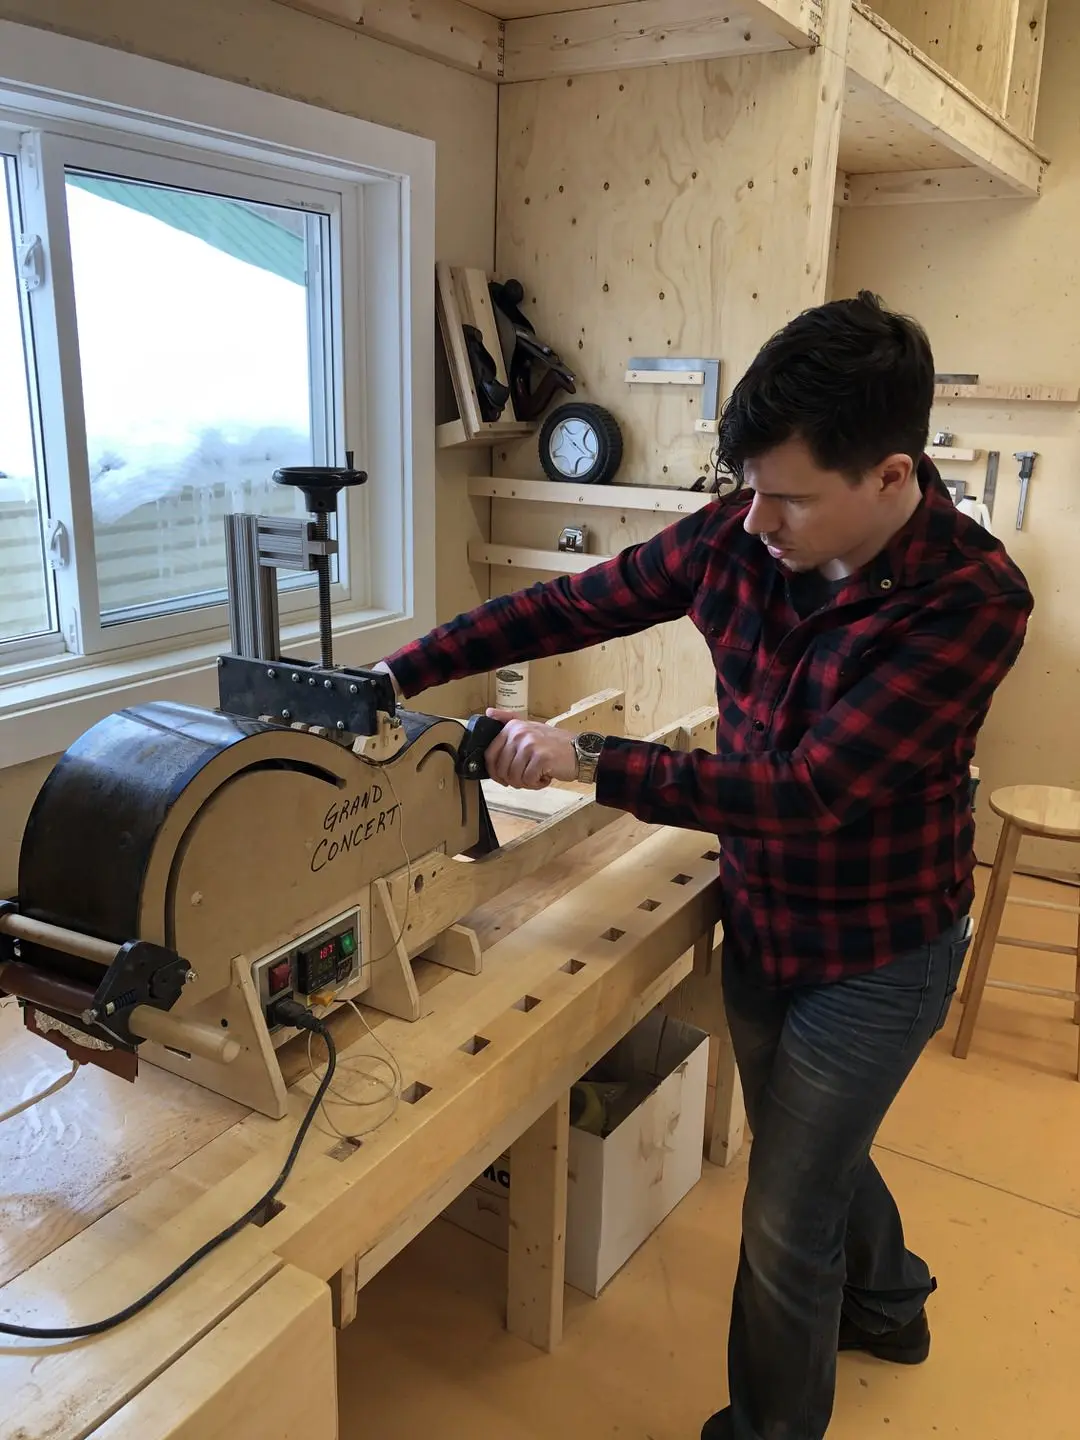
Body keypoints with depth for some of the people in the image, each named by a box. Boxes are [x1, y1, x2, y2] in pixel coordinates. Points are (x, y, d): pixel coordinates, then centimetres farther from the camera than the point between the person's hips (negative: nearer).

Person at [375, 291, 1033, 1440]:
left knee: (783, 1225, 7)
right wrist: (397, 673, -11)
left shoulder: (972, 600, -27)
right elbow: (570, 606, -7)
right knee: (808, 1148, 28)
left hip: (875, 955, -5)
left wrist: (586, 762, -33)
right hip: (759, 918, 6)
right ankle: (886, 1302, 59)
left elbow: (807, 786, -32)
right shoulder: (740, 535, -13)